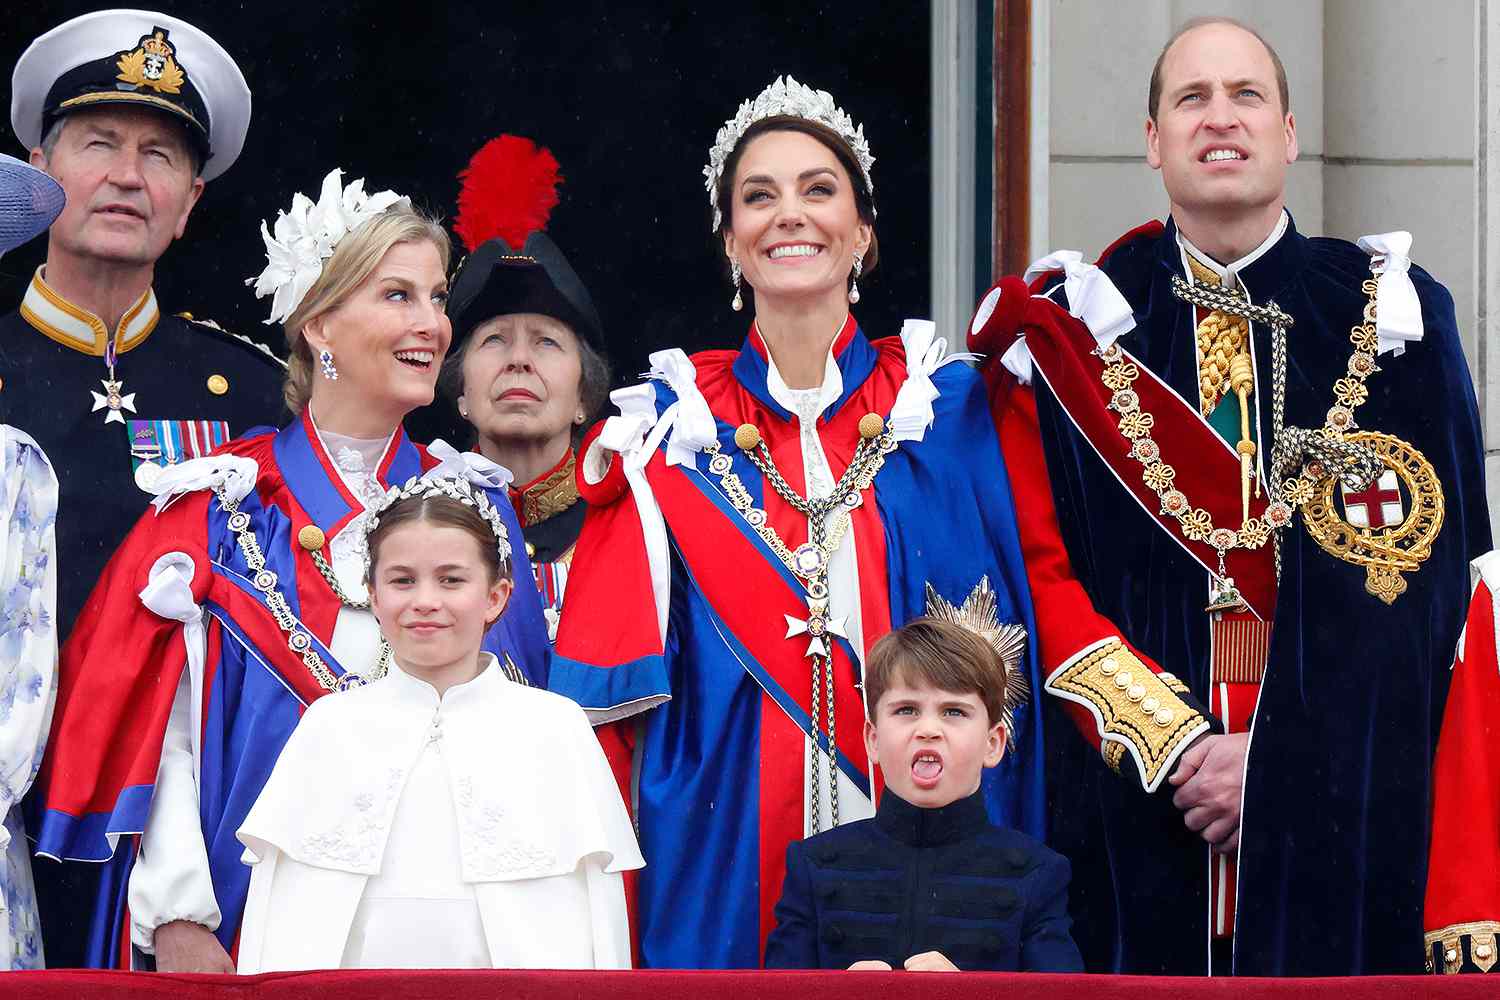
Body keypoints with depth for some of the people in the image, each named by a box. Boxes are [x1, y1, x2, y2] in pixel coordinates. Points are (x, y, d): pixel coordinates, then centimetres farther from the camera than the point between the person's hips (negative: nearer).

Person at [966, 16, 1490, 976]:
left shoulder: (1393, 314, 6)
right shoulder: (1074, 326, 7)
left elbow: (1429, 575, -2)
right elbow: (1044, 570, 1)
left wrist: (1283, 759, -12)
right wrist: (1173, 745, -12)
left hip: (1347, 810, 0)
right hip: (1138, 807, 0)